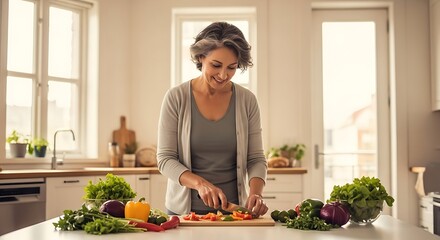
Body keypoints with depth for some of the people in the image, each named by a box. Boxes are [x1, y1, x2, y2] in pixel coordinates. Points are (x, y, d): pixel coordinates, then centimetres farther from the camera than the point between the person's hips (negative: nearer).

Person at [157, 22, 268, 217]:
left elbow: (256, 159, 3)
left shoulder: (247, 101, 0)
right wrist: (200, 183, -21)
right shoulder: (176, 98, -5)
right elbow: (165, 159, -5)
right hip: (184, 208, -1)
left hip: (233, 208, 1)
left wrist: (255, 193, -16)